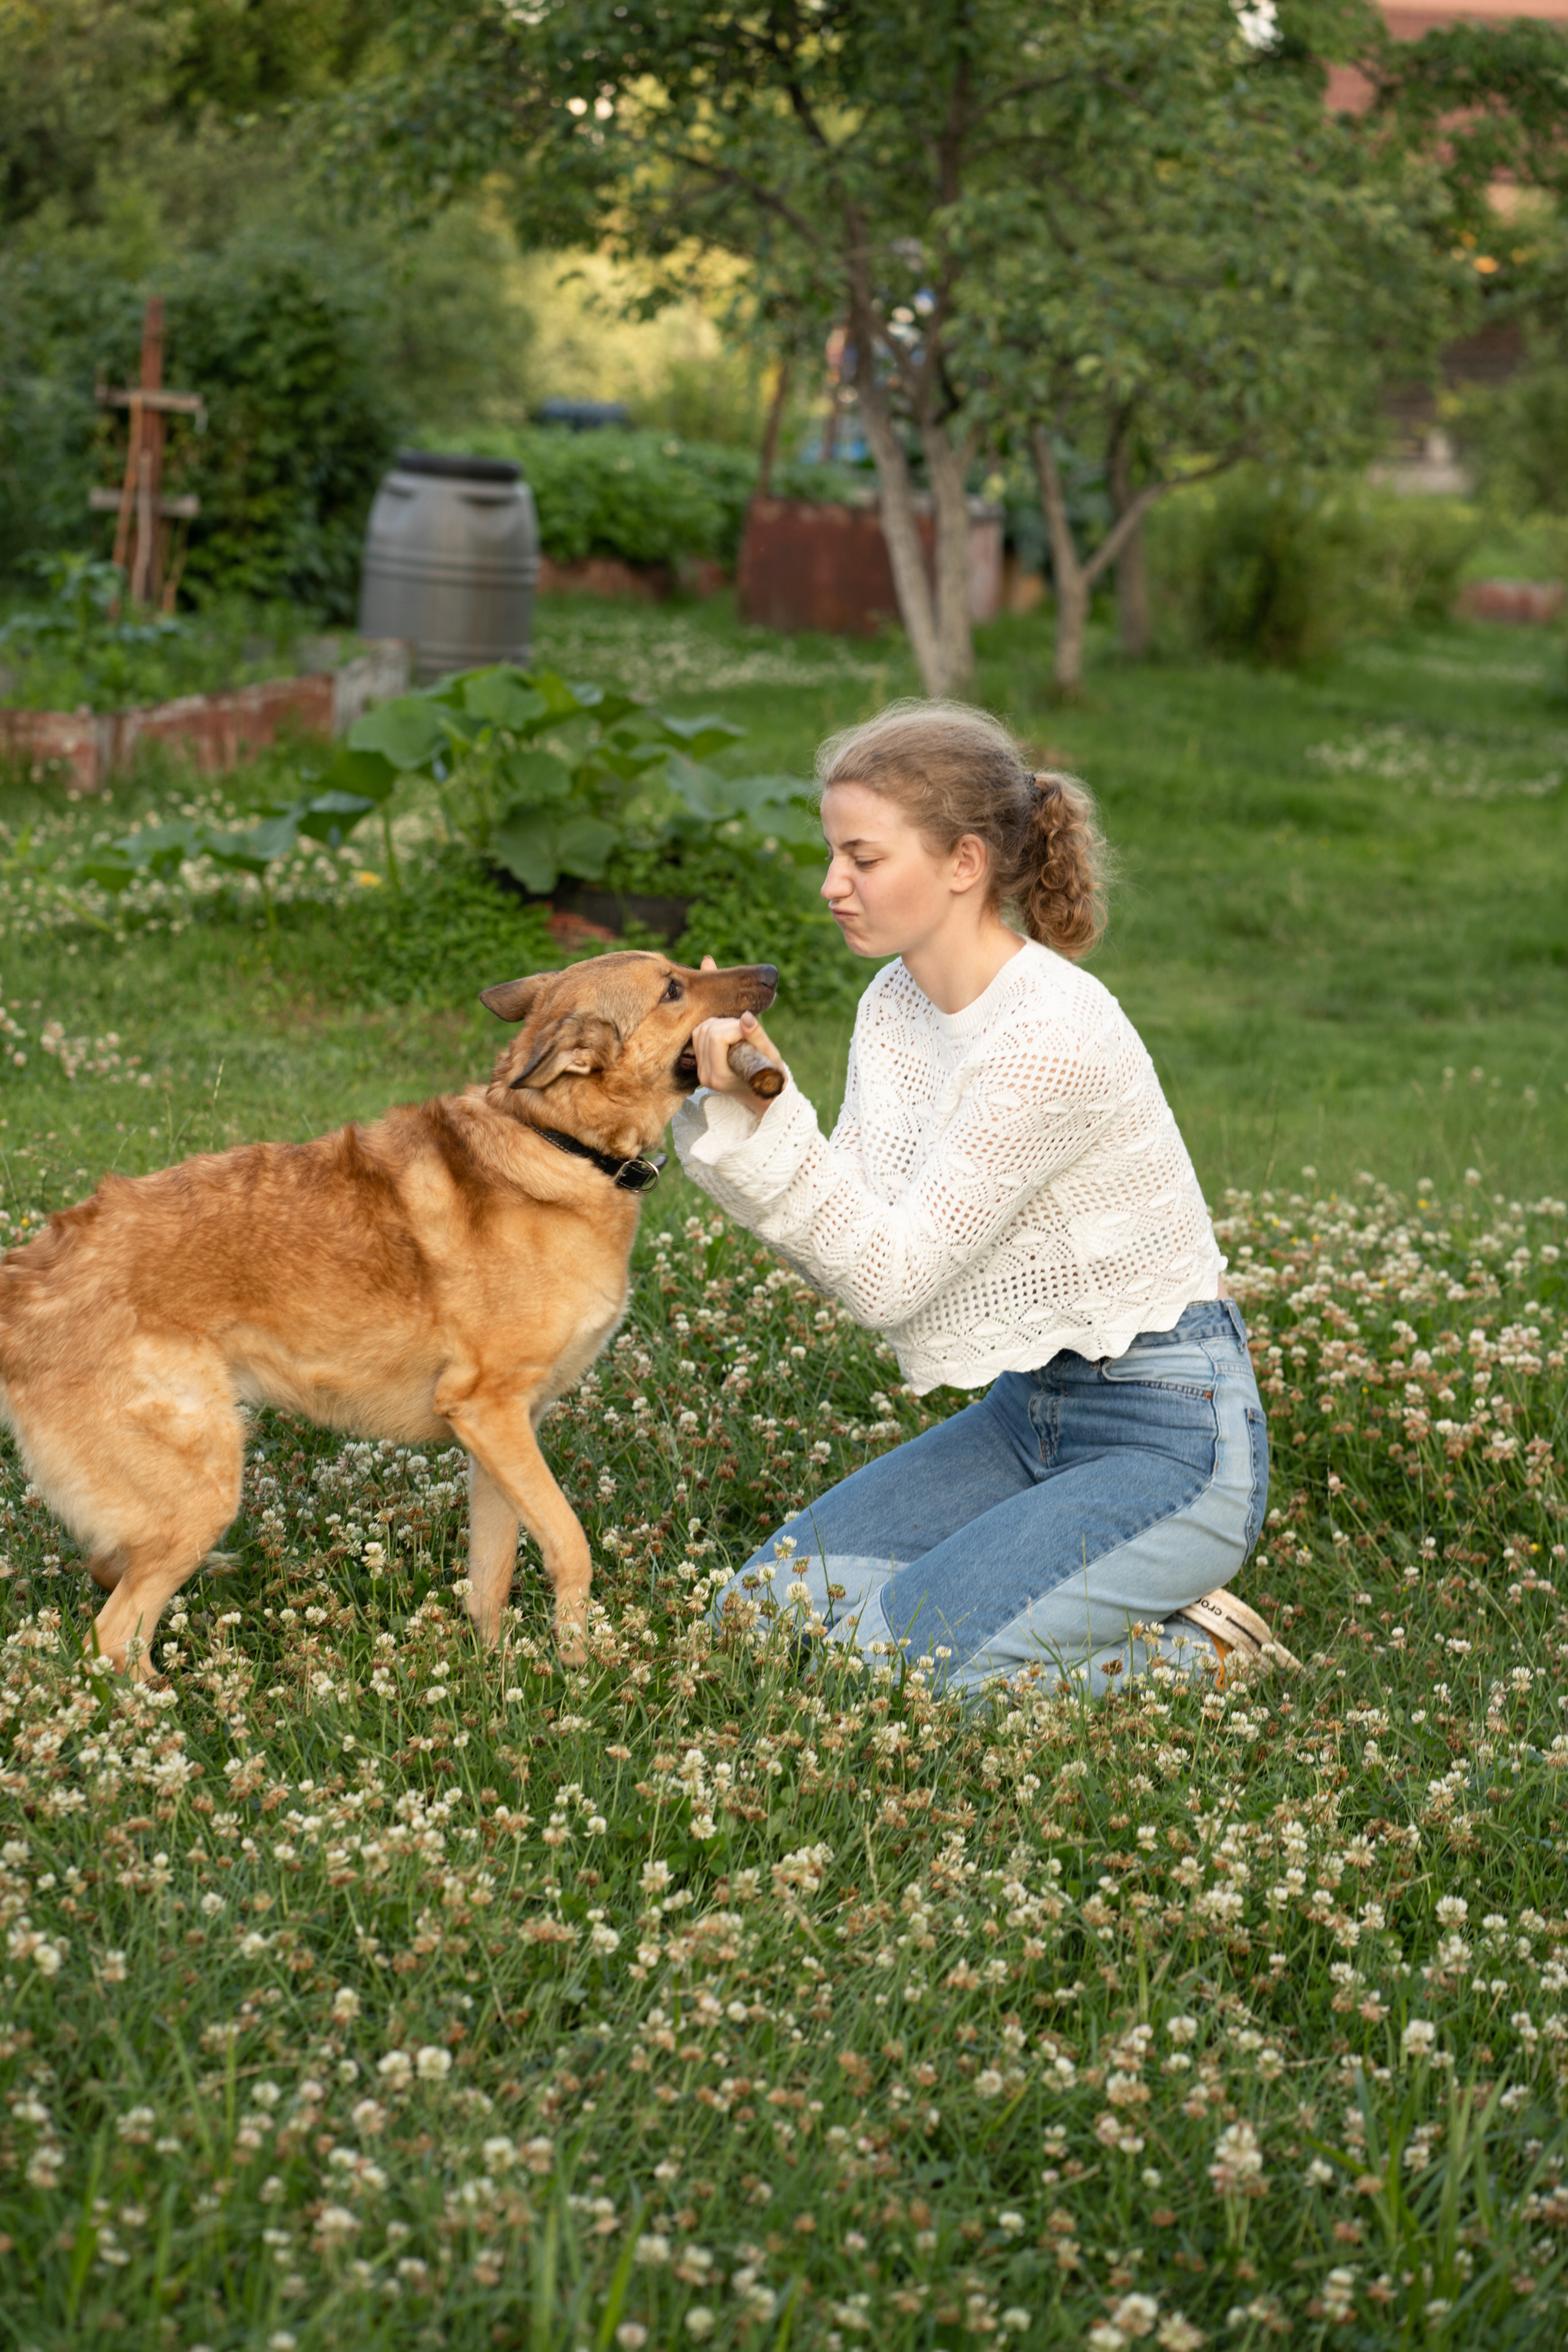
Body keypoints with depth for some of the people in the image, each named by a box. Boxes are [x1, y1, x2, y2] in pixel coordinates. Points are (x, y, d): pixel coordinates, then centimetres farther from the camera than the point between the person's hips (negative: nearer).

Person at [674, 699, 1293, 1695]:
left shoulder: (1052, 1037, -24)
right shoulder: (897, 1006, 3)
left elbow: (891, 1275, -21)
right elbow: (849, 1241, -1)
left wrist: (768, 1114, -27)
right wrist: (732, 1112, -14)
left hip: (1171, 1437, -9)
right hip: (1029, 1409, 9)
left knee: (883, 1671, -19)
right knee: (763, 1609, 0)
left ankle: (1188, 1654, 1)